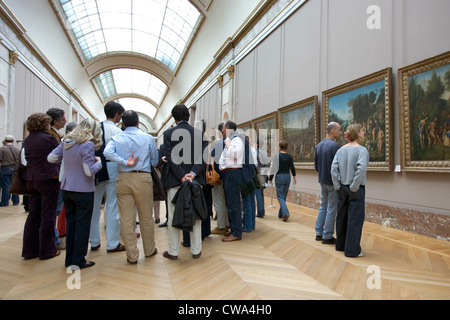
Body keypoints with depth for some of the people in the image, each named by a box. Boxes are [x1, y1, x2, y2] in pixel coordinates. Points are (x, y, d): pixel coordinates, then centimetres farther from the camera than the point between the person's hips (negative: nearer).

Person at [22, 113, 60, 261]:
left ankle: (30, 250, 20)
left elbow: (27, 159, 17)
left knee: (33, 214, 12)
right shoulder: (49, 138, -11)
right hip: (48, 180, -7)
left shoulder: (27, 141, 10)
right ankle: (47, 250, 9)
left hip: (32, 180, 7)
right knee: (48, 215, 1)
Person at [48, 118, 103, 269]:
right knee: (82, 226, 6)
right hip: (83, 191, -7)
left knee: (70, 224, 17)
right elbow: (90, 171, -20)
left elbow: (51, 158, 7)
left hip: (66, 189, 7)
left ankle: (69, 259, 27)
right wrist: (99, 161, -3)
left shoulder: (66, 142, 4)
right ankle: (79, 261, 16)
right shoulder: (87, 145, -17)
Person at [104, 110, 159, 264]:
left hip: (123, 179, 1)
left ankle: (132, 255, 15)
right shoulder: (148, 138, 1)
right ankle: (149, 250, 28)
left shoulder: (116, 138, 3)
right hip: (143, 178, -1)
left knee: (126, 219, 7)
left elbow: (107, 152, -16)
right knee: (146, 217, 13)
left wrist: (125, 162, -10)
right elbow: (155, 161, 7)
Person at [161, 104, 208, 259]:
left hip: (174, 181, -2)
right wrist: (193, 174, -12)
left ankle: (173, 252, 18)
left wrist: (182, 176, -12)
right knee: (195, 216, 11)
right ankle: (196, 250, 19)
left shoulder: (169, 133, -3)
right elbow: (203, 156, -5)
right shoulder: (200, 133, 4)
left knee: (173, 217, 8)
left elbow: (170, 158, -10)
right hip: (195, 180, 2)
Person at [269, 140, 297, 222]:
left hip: (279, 177, -5)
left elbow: (274, 168, -9)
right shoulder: (289, 156, 2)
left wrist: (270, 178, -1)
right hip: (287, 176, 5)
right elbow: (292, 168, 4)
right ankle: (281, 214, 22)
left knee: (280, 196, 0)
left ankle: (285, 212, -18)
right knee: (284, 196, 14)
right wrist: (294, 177, 16)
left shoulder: (276, 156, -10)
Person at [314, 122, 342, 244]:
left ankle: (319, 233, 22)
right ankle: (327, 236, 11)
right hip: (332, 182, -8)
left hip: (322, 181, 8)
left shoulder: (318, 146, 8)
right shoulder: (334, 145, -17)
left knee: (323, 207, 17)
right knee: (331, 209, 3)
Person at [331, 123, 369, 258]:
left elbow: (334, 168, -2)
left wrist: (337, 186, 1)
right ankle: (352, 249, 13)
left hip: (342, 188, 6)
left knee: (342, 217, 15)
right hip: (356, 190, -6)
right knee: (355, 219, 4)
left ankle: (341, 245, 29)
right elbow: (361, 169, -25)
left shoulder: (341, 150, 5)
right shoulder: (362, 150, -12)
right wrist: (354, 186, -16)